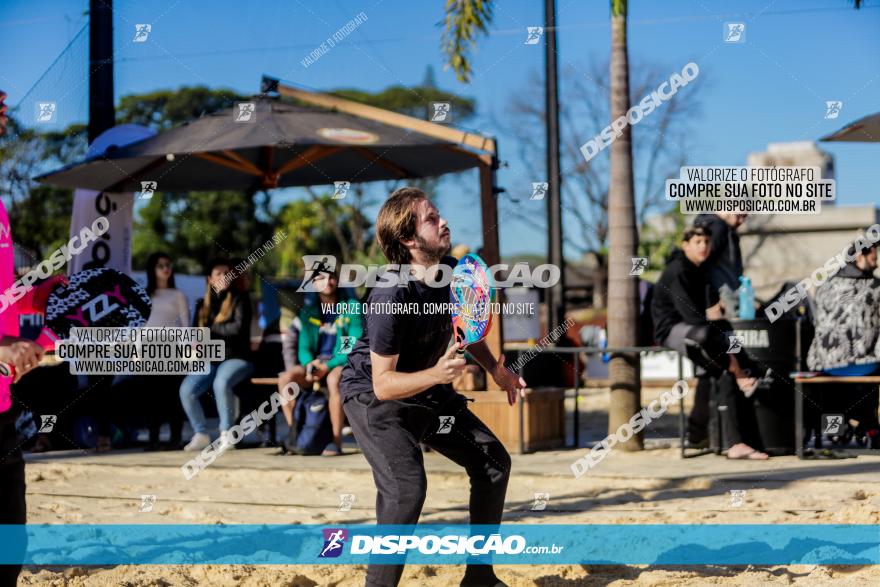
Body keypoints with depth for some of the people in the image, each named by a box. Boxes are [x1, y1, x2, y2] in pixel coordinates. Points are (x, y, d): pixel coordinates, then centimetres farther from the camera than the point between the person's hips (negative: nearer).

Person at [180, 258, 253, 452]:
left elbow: (238, 327, -10)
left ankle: (226, 434, -21)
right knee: (186, 390, -23)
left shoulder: (240, 298, 3)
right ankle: (201, 434, -6)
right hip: (209, 361, 4)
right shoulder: (203, 304, 16)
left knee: (221, 383, -37)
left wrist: (210, 330, -4)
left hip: (236, 358, -4)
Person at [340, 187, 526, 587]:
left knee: (493, 461, 9)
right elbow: (383, 384, -31)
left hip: (428, 389, 8)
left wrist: (494, 367, 4)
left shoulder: (452, 272, -9)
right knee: (407, 487, -28)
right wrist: (436, 374, -45)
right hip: (374, 398, -8)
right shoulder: (390, 298, -32)